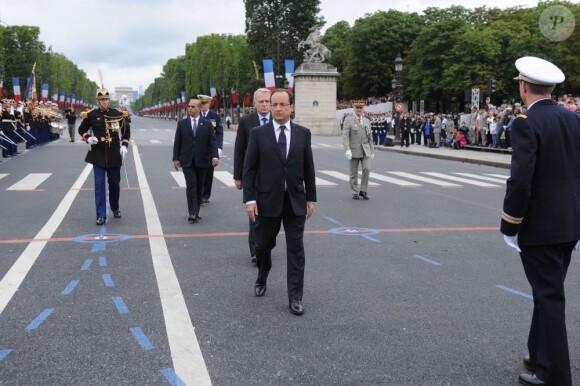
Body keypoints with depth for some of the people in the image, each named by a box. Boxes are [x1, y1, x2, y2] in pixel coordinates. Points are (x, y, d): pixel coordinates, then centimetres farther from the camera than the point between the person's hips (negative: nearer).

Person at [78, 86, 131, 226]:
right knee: (99, 185, -5)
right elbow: (82, 129, 10)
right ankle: (101, 215, -3)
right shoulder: (91, 115, -3)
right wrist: (88, 138, -10)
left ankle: (115, 208, 34)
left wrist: (124, 145, -1)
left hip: (114, 155, 1)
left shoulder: (118, 114, -1)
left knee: (115, 183, 13)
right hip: (98, 155, -1)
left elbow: (127, 130, 11)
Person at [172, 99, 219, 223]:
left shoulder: (207, 124, 3)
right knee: (190, 186, -9)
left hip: (202, 161, 1)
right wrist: (176, 158, 1)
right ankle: (193, 213, -12)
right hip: (187, 161, -1)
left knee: (199, 186, 8)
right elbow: (177, 142, 7)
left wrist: (215, 156, -14)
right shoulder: (182, 123, 5)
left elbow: (213, 141, -1)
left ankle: (195, 212, 18)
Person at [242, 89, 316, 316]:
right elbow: (249, 169, -3)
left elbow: (308, 168, 6)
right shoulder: (258, 133, -2)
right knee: (263, 245, 13)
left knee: (296, 249, 0)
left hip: (295, 201, 1)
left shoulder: (303, 133, 3)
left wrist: (311, 198, 5)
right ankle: (261, 279, 41)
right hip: (267, 200, -1)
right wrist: (249, 199, -9)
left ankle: (295, 297, 7)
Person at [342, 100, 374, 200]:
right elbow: (345, 136, -12)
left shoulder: (367, 121, 11)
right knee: (354, 173, 3)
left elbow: (370, 138, 15)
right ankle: (355, 192, 16)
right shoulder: (349, 121, -3)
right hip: (354, 150, -3)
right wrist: (347, 150, -23)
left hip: (365, 150, 3)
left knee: (367, 169, -12)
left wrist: (372, 151, 12)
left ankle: (363, 190, 1)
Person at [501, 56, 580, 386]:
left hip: (540, 226, -7)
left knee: (549, 297, 0)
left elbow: (520, 180, -22)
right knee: (549, 292, 20)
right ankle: (542, 355, 34)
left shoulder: (526, 123, -15)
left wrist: (510, 227, -12)